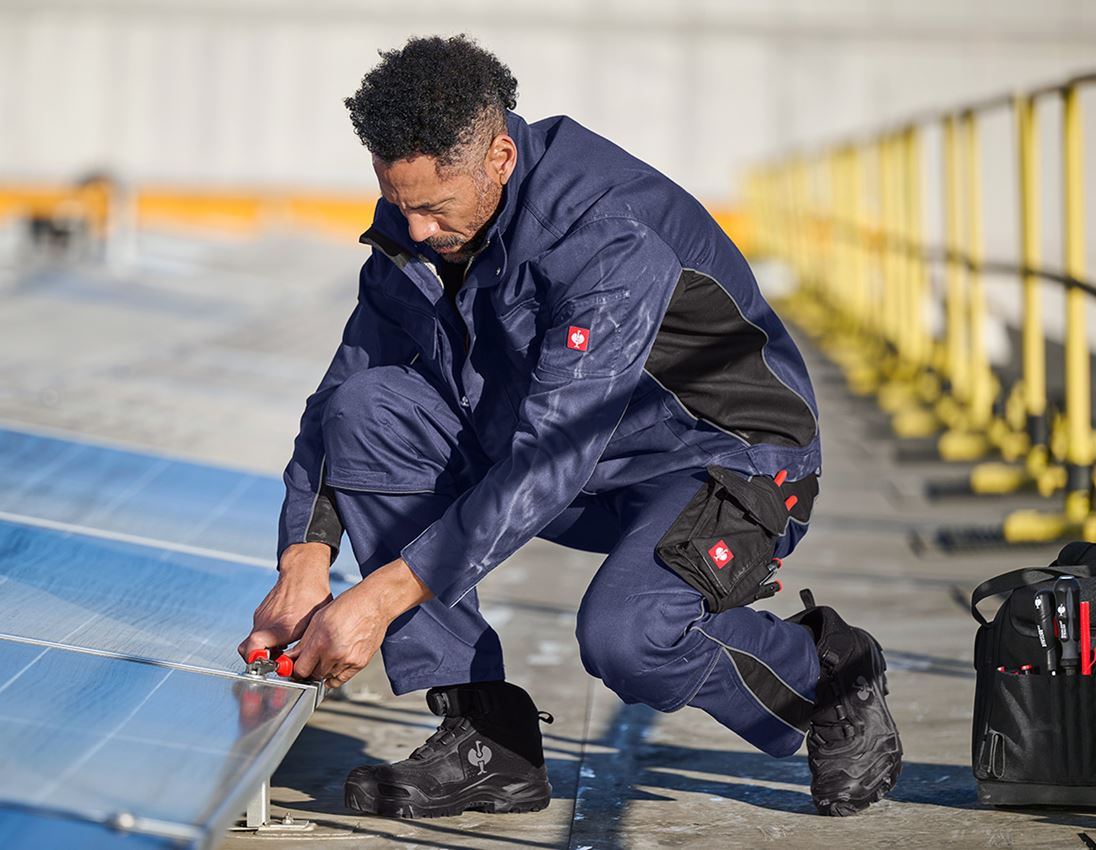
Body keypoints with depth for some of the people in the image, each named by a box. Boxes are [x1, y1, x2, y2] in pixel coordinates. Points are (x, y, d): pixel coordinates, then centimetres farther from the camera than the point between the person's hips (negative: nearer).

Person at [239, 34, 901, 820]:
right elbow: (342, 392, -3)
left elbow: (551, 458, -35)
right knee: (366, 408, -15)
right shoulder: (416, 224, -8)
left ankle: (831, 675, -1)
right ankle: (484, 739, -13)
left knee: (621, 632, -37)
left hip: (728, 460, -7)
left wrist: (385, 595, -37)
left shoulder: (609, 231, -31)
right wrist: (303, 563, -19)